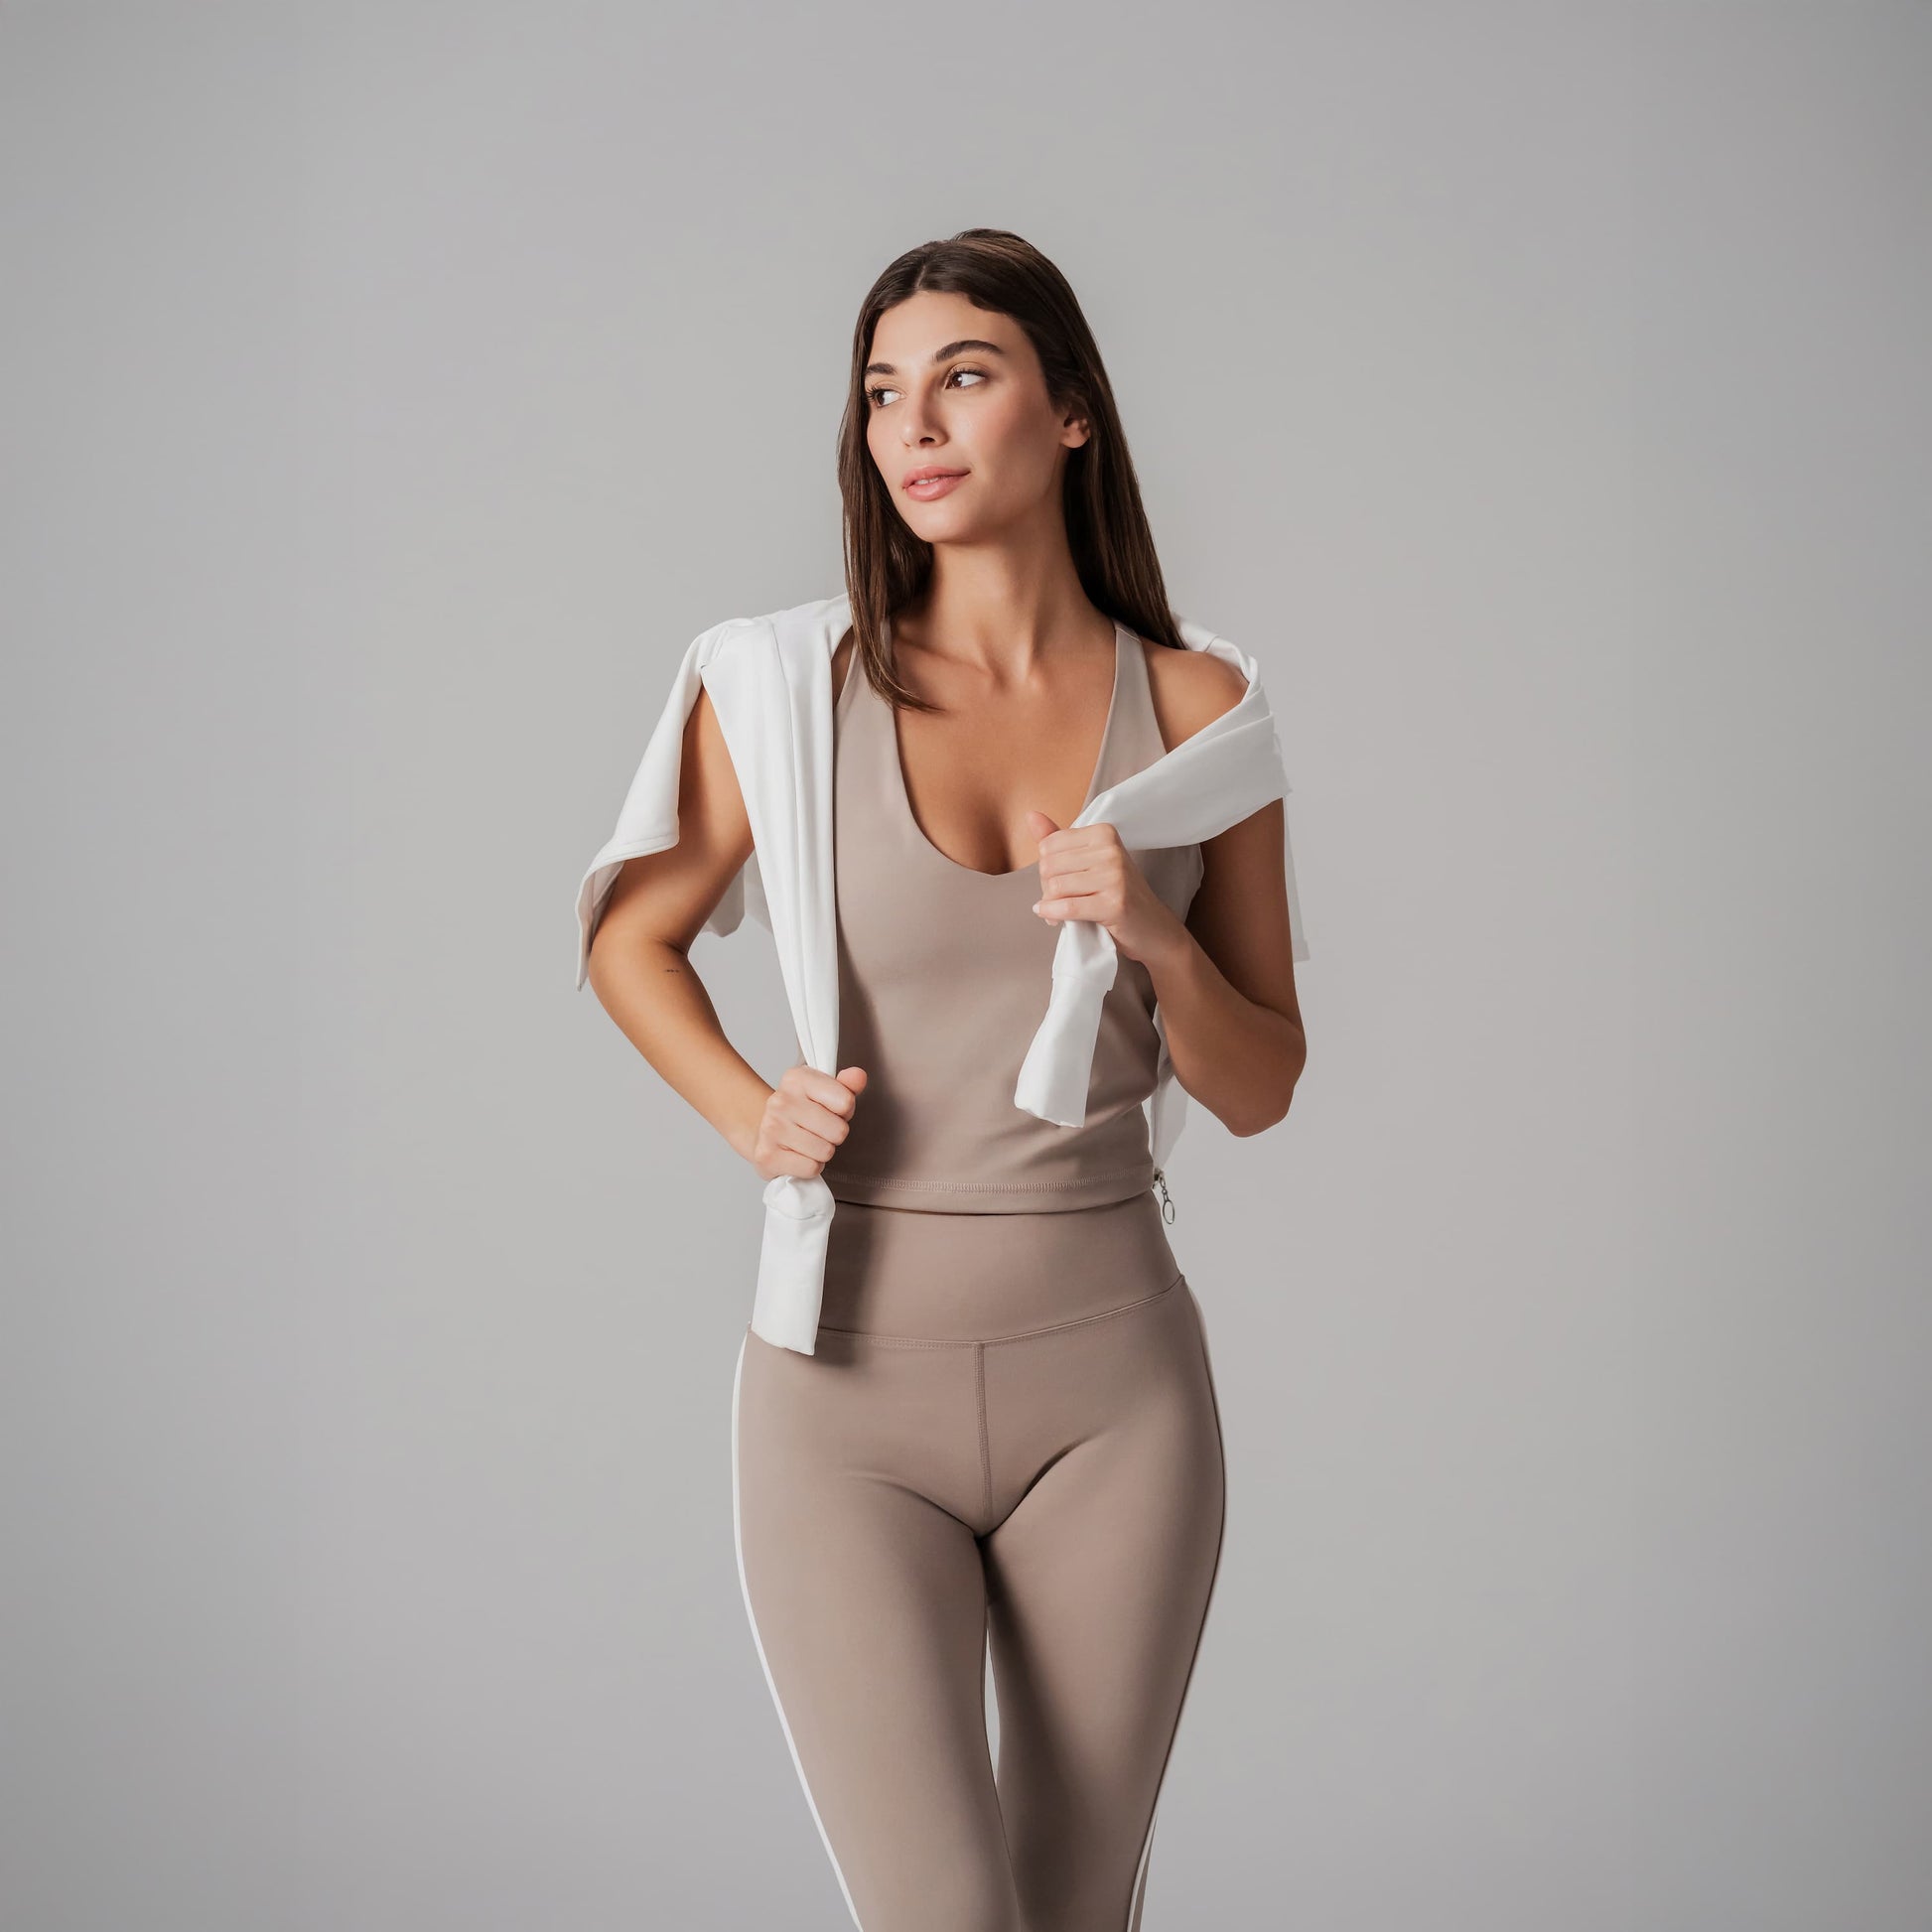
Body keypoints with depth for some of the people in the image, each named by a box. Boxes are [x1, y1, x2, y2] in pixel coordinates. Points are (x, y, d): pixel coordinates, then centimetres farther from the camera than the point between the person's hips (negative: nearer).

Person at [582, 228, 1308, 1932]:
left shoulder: (1193, 705, 1)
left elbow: (1260, 1088, 6)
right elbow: (631, 935, 13)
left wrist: (1156, 935, -14)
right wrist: (751, 1113, -5)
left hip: (1111, 1384, 2)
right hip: (853, 1378, -1)